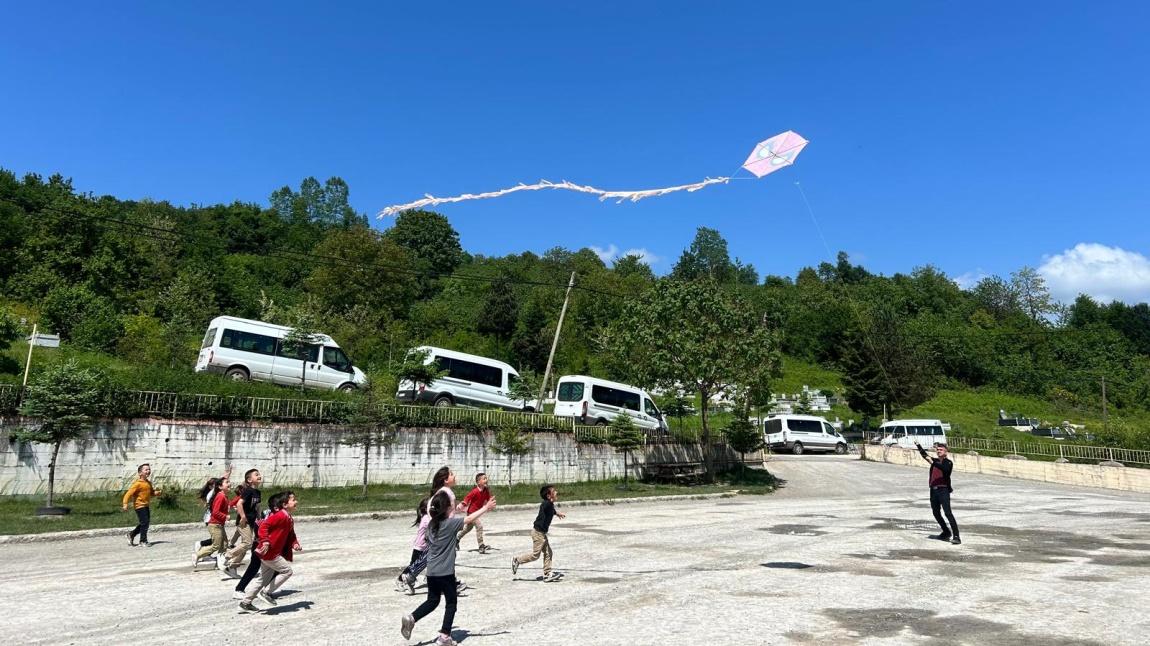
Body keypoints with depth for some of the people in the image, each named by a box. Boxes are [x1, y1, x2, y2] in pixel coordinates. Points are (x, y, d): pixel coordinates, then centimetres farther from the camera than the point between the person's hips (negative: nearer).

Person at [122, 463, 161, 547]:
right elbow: (129, 493, -20)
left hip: (146, 505, 9)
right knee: (144, 522, -7)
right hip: (140, 506, -9)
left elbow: (152, 492, 20)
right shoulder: (137, 483, -16)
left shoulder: (148, 483, 10)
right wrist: (125, 504, -29)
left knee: (146, 523, 13)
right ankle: (143, 541, 4)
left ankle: (131, 534, 30)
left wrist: (159, 492, 0)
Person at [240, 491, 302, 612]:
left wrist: (295, 544, -2)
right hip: (269, 552, -10)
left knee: (264, 580, 18)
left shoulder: (289, 520, 13)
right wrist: (265, 541, -36)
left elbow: (291, 536, 17)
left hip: (274, 553, 10)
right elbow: (264, 526, -26)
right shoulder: (280, 515, -18)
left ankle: (246, 602, 27)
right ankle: (266, 592, 0)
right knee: (287, 570, -8)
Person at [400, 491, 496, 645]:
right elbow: (469, 519, -11)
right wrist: (486, 508, -4)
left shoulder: (432, 524, 4)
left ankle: (411, 618, 1)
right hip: (445, 572, -6)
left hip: (431, 572, 6)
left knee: (432, 601, 20)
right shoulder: (450, 523, -14)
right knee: (451, 603, 9)